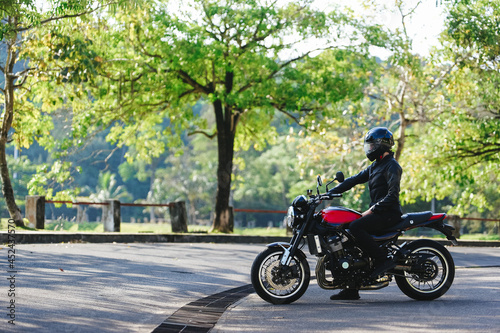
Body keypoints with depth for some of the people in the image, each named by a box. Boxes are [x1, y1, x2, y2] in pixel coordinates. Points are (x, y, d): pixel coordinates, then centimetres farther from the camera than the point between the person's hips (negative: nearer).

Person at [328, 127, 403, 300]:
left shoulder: (392, 166, -9)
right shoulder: (374, 167, 20)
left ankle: (383, 260, -22)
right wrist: (329, 193, 7)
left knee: (355, 227, -28)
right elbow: (353, 180, 16)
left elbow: (393, 195, -19)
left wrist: (372, 210, -22)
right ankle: (352, 289, 4)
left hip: (389, 214, -9)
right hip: (377, 212, 9)